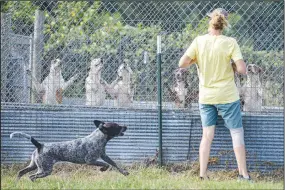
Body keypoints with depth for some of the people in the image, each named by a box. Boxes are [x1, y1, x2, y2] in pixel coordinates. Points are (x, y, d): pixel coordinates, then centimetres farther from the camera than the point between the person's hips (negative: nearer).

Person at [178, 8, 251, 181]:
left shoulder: (199, 41, -8)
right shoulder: (230, 43, -14)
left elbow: (182, 63, -10)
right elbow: (242, 69, -17)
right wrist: (232, 67, 3)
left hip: (205, 96, 3)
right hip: (227, 96, -3)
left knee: (207, 135, 10)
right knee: (237, 132, 8)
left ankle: (203, 174, 8)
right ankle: (243, 174, 9)